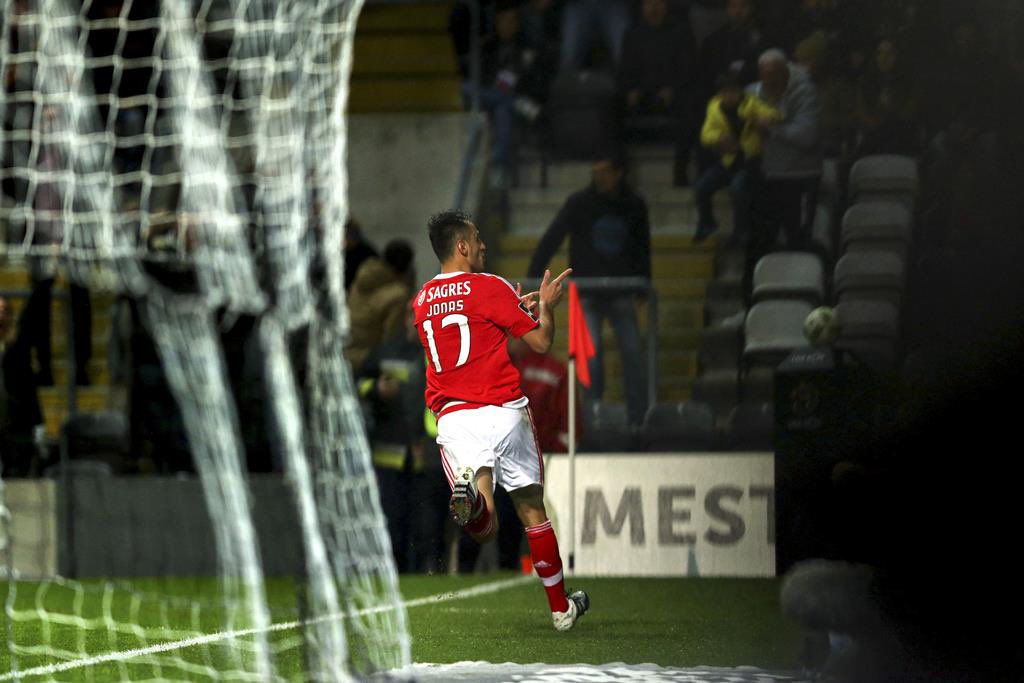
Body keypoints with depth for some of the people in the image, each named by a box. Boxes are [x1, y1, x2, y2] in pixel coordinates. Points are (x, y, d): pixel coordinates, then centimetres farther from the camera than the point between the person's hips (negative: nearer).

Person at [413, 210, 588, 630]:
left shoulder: (422, 301, 13)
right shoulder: (491, 288, -5)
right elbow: (541, 343, -3)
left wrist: (515, 309, 31)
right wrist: (546, 306, 15)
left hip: (452, 417, 3)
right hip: (502, 410, -3)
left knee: (484, 528, -4)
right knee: (532, 511, 13)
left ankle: (469, 491, -39)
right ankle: (560, 608, 21)